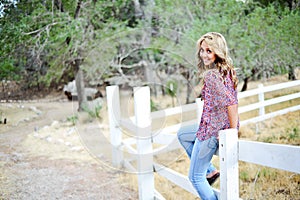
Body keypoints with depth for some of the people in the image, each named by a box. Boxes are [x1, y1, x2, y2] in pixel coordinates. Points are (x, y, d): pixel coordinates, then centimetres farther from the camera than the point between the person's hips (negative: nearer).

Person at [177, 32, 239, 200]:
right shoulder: (228, 71, 5)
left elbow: (231, 102, -30)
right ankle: (210, 170, 27)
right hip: (222, 127, 9)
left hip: (212, 131, -9)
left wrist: (233, 131, -21)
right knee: (182, 134, 31)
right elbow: (232, 101, 11)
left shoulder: (211, 75, -22)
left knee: (195, 178, 6)